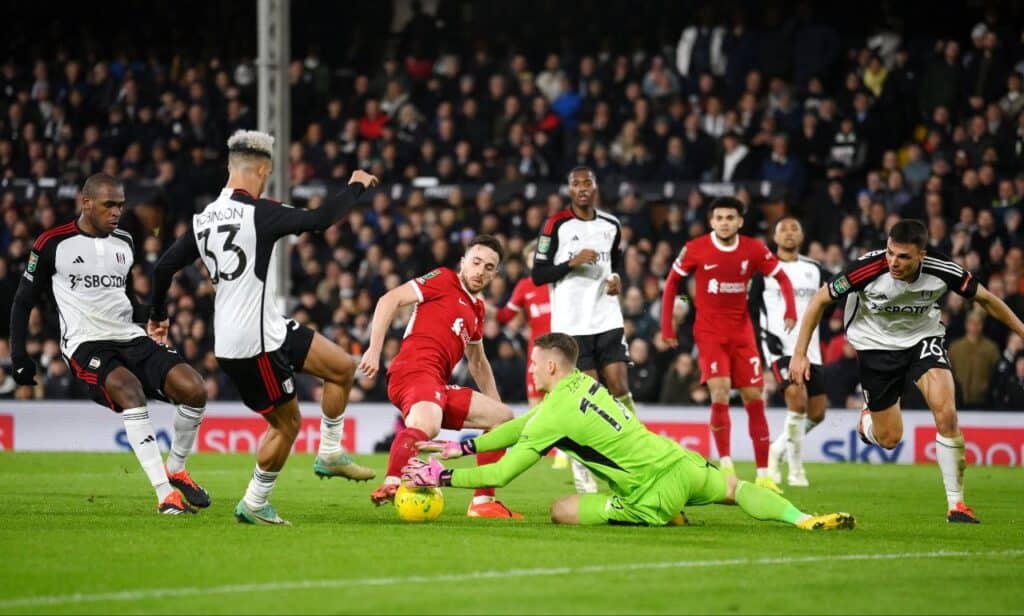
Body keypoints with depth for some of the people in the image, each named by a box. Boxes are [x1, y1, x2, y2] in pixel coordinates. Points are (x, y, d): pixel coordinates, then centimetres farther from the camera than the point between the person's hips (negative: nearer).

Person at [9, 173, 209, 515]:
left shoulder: (124, 244, 14)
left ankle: (175, 470, 10)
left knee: (194, 390, -15)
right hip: (86, 345, -6)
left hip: (131, 339, 6)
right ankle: (165, 494, -38)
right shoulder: (53, 244, -2)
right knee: (130, 390, -35)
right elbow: (24, 301, 7)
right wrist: (18, 355, 0)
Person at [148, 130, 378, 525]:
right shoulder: (258, 214, -16)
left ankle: (330, 455, 18)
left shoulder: (203, 219, 8)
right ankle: (254, 505, 12)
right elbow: (320, 220, -18)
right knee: (287, 422, 4)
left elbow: (164, 266, 12)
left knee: (343, 368, 12)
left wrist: (158, 316, 27)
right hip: (254, 343, -8)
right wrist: (355, 187, -1)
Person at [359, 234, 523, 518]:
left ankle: (483, 502, 16)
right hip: (415, 370, -9)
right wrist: (374, 350, -14)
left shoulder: (477, 308, 27)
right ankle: (391, 487, -61)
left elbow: (477, 362, 41)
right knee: (427, 425, -39)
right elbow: (389, 300, -5)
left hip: (439, 388, 9)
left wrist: (495, 403, 38)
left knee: (503, 417, 19)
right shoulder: (444, 280, 4)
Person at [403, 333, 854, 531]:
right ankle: (803, 520, 9)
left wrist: (439, 476, -1)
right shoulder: (584, 383, 12)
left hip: (656, 491, -8)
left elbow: (501, 473, -9)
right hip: (682, 463, 8)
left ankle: (654, 517, -8)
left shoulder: (554, 415, -12)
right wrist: (461, 446, 19)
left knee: (562, 511, -8)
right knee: (735, 488, 30)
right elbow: (521, 427, 22)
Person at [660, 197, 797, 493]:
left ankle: (763, 474, 7)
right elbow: (672, 282, 3)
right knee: (720, 393, -19)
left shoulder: (754, 249, -4)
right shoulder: (695, 249, -8)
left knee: (754, 398, 1)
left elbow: (782, 278, 6)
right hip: (709, 332, -3)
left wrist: (790, 310, -11)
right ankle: (725, 465, -8)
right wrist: (667, 326, 1)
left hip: (742, 332, 3)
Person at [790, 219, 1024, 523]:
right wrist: (799, 353, -14)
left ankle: (956, 504, -10)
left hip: (924, 338, 1)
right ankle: (868, 421, 42)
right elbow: (819, 300, -14)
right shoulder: (867, 269, -30)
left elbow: (985, 298, -5)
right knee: (889, 439, 2)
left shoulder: (942, 271, -25)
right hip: (876, 345, -1)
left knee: (947, 414, -22)